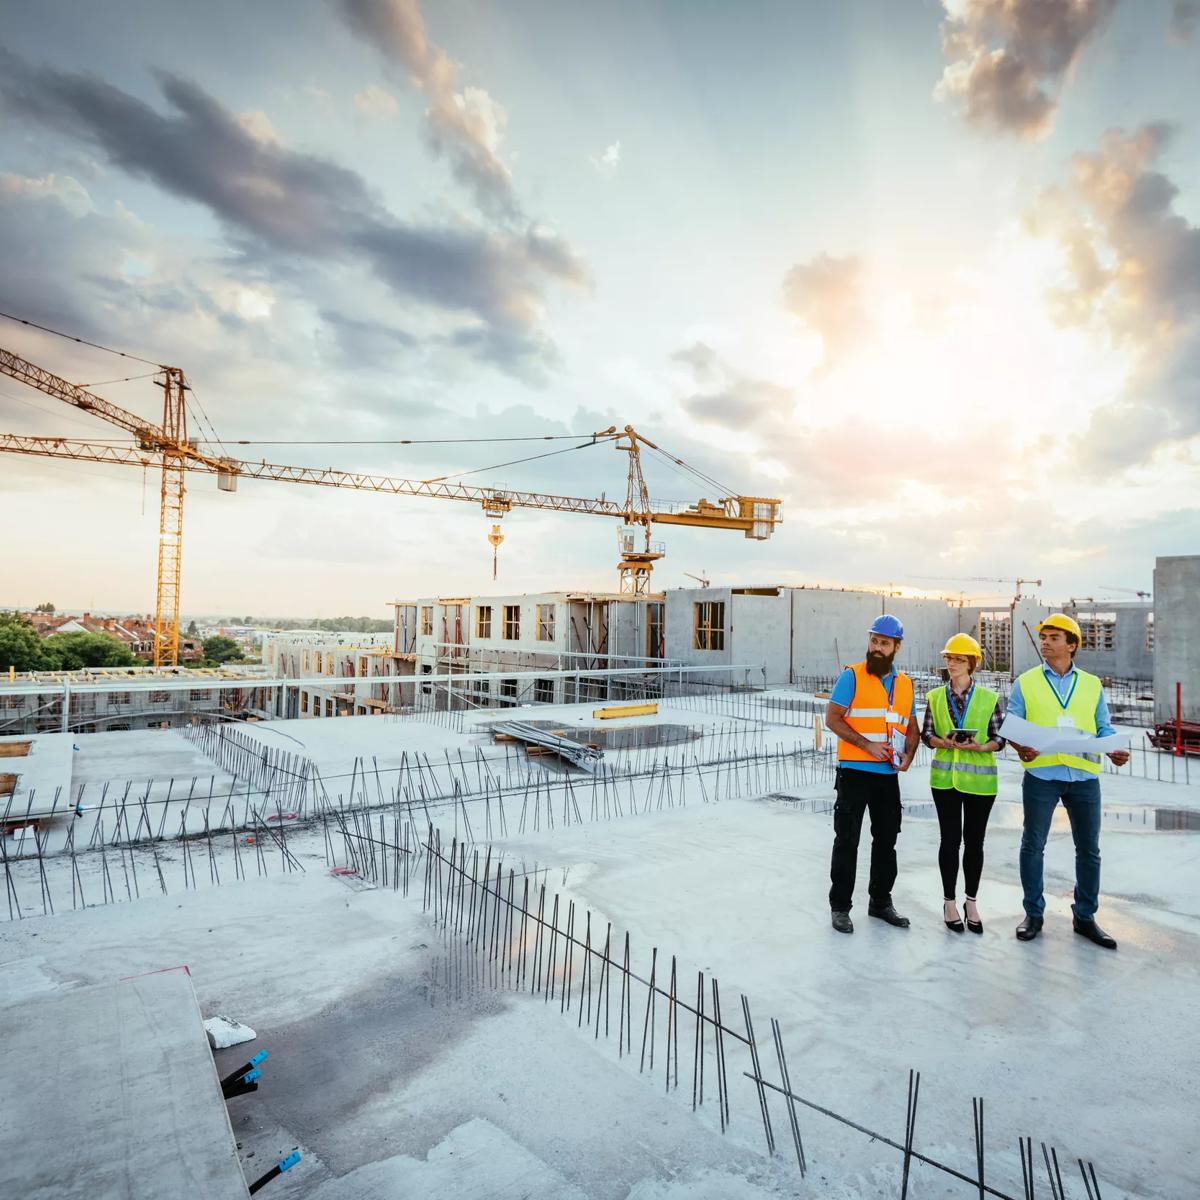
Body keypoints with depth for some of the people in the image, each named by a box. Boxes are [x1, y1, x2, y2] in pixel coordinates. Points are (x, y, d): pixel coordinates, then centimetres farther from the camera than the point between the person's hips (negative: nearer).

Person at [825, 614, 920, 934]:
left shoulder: (905, 684, 11)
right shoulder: (852, 676, -6)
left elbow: (911, 728, 17)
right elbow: (832, 719, -11)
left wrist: (908, 755, -2)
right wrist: (867, 745, -18)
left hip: (888, 775, 5)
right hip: (854, 772, -5)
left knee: (887, 840, 15)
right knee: (847, 840, 1)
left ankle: (881, 901, 31)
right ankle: (840, 906, 12)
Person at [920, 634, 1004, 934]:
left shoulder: (989, 698, -1)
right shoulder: (935, 696, 4)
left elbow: (1000, 738, 0)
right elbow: (926, 733, 4)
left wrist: (980, 747, -19)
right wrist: (943, 742, -16)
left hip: (980, 779, 0)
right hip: (945, 777, 1)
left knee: (974, 841, 9)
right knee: (950, 840, 5)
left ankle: (971, 902, 26)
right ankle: (949, 902, 19)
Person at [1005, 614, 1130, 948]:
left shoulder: (1092, 685, 10)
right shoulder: (1025, 683, 4)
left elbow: (1103, 727, 9)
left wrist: (1115, 750, -10)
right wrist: (1019, 746, -20)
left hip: (1084, 775, 2)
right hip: (1041, 774, -2)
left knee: (1089, 848, 10)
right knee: (1032, 845, 5)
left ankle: (1085, 917, 25)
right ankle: (1034, 914, 19)